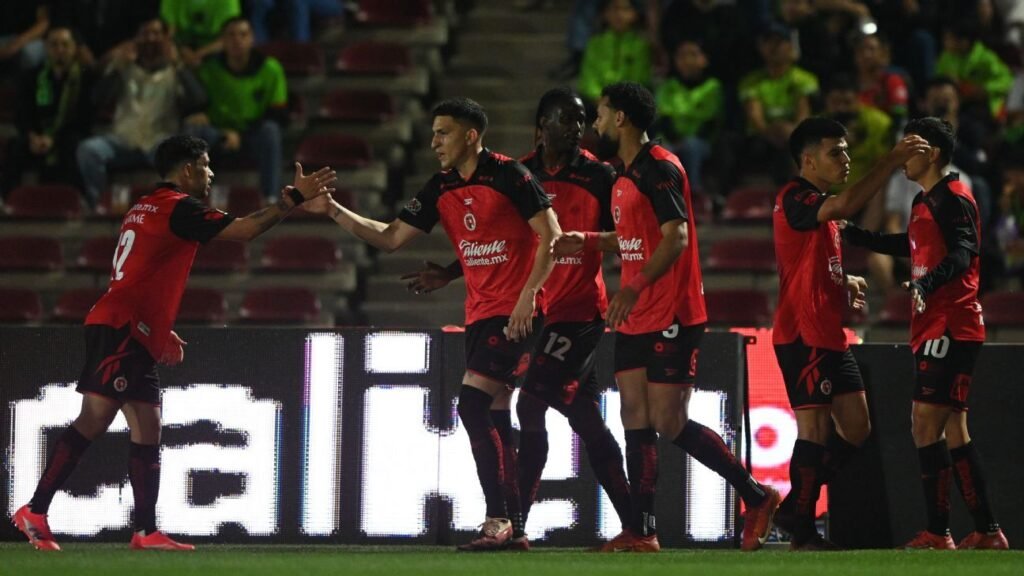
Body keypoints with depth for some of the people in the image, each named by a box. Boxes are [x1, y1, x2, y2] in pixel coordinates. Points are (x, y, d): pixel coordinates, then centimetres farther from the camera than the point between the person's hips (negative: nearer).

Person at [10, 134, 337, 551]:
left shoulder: (147, 209, 23)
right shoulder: (178, 207, -6)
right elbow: (244, 230, -12)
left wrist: (161, 333, 27)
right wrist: (294, 198, -7)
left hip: (136, 339, 10)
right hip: (120, 329, -10)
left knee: (147, 431, 6)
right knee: (95, 419, -15)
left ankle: (145, 531, 4)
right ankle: (35, 511, -18)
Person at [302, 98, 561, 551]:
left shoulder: (508, 175, -11)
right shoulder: (440, 189, 10)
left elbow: (551, 235, -12)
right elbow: (391, 237, 11)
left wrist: (528, 293, -19)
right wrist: (333, 211, 2)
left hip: (515, 313, -8)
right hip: (480, 312, 8)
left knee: (472, 403, -17)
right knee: (494, 417, 8)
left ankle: (498, 518, -15)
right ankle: (512, 525, 13)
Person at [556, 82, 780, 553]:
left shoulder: (659, 169, -14)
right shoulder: (626, 177, 16)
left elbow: (676, 236, -24)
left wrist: (635, 285, -32)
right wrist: (586, 243, 22)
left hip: (670, 318, -10)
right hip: (635, 319, 10)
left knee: (669, 424, -9)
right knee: (636, 421, 4)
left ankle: (757, 497, 3)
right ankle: (641, 532, 5)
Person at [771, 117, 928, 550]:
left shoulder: (820, 206, 21)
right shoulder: (794, 199, -11)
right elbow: (846, 206, -32)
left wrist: (847, 283, 14)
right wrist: (893, 161, -30)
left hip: (829, 335, 10)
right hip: (803, 335, -10)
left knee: (856, 429, 8)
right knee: (814, 429, -9)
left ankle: (794, 510, 15)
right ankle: (801, 530, -4)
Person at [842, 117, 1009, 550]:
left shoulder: (953, 199, -11)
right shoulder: (925, 202, 18)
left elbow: (963, 253, -26)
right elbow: (911, 246, 37)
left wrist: (928, 283, -42)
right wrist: (852, 236, 40)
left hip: (949, 330, -10)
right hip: (932, 330, 10)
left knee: (927, 425, -13)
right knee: (952, 431, 10)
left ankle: (937, 533, -13)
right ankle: (987, 531, 12)